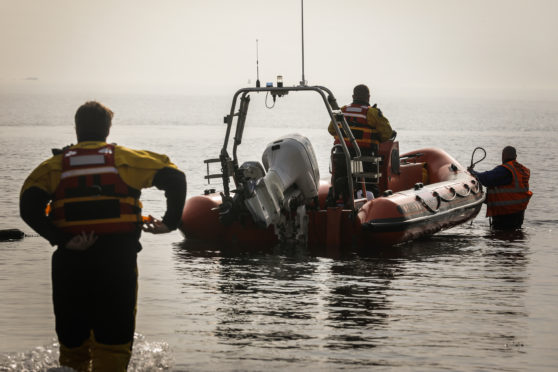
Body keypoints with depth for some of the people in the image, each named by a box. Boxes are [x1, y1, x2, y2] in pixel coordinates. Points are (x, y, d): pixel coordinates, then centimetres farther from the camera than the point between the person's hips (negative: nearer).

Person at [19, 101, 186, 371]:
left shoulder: (54, 165, 11)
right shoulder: (125, 159, 9)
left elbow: (29, 207, -5)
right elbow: (174, 178, 1)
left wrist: (61, 240, -10)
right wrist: (171, 222, 4)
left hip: (70, 261, 1)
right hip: (119, 258, -1)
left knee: (72, 342, 13)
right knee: (113, 343, 3)